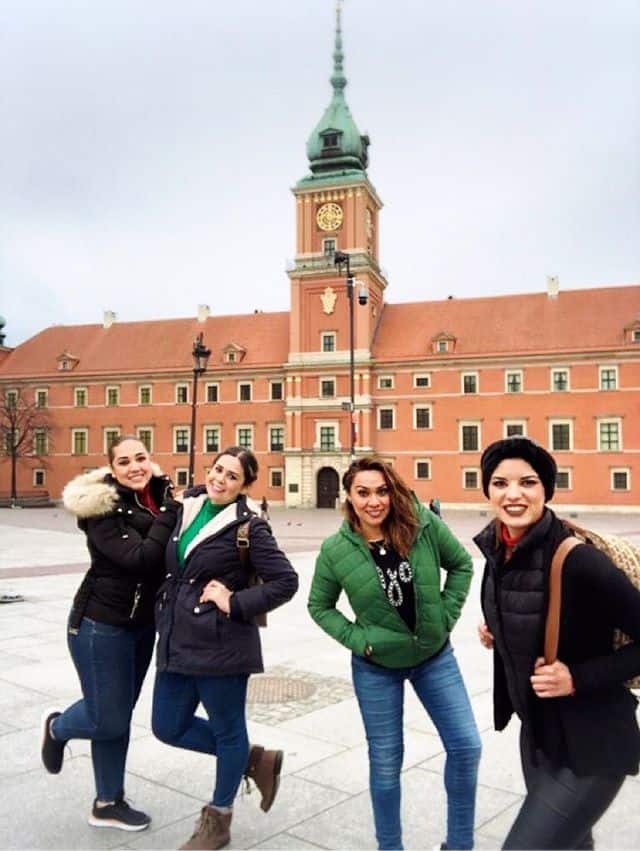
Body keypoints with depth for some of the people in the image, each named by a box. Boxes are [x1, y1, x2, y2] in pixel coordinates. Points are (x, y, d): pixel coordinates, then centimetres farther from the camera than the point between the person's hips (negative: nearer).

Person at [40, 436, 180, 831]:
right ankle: (57, 727, 37)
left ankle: (108, 803, 35)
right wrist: (169, 512, -25)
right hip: (101, 624, -6)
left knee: (119, 714, 17)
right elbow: (138, 558, -29)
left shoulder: (159, 498, 0)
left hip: (143, 623, 6)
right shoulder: (102, 508, -19)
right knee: (109, 720, 2)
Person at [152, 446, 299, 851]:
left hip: (221, 643, -7)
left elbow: (286, 581, -15)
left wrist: (236, 603, -17)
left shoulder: (248, 526, -13)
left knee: (227, 729, 11)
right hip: (177, 639, 8)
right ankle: (256, 760, 32)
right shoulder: (188, 508, 6)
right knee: (169, 727, 14)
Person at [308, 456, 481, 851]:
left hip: (434, 655, 2)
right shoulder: (336, 549, -17)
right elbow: (320, 606, -2)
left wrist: (445, 617, -7)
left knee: (466, 747, 4)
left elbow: (461, 564, -1)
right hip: (377, 666, -1)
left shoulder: (423, 524, -17)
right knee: (385, 760, 10)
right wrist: (357, 639, -13)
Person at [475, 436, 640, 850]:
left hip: (590, 746, -7)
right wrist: (496, 631, -2)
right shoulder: (499, 550, -4)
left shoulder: (577, 560, -27)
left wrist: (578, 678, -26)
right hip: (536, 735, 7)